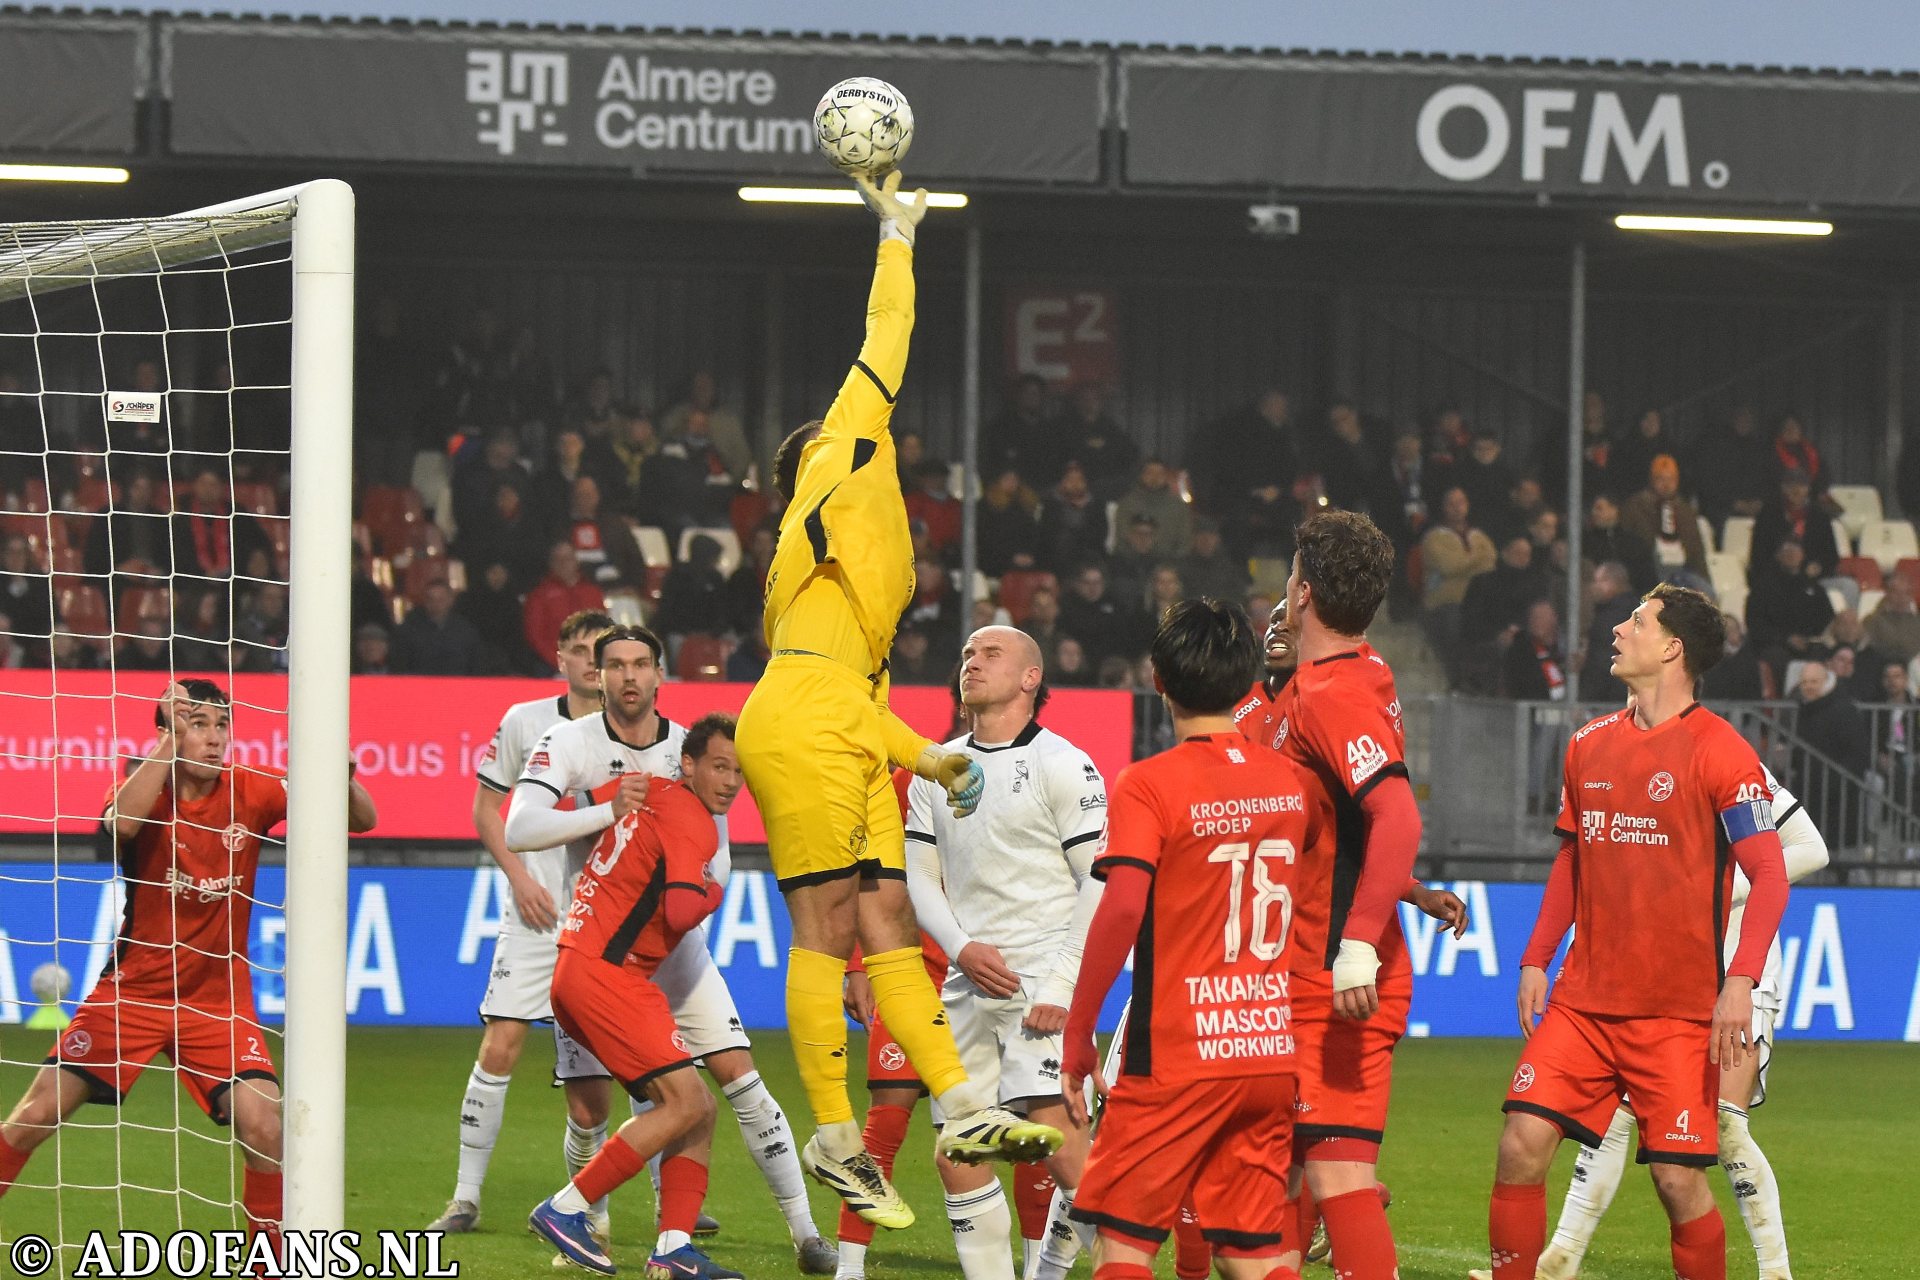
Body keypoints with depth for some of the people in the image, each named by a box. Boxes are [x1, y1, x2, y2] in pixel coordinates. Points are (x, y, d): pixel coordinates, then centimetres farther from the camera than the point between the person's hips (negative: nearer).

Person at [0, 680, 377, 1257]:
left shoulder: (251, 792, -5)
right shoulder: (147, 788, -8)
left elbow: (362, 818, -8)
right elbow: (120, 823, -33)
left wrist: (339, 771, -29)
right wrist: (168, 743, -32)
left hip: (219, 1002, 1)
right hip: (132, 989, -1)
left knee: (262, 1125, -19)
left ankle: (269, 1258, 1)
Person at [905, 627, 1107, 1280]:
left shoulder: (1063, 767, -5)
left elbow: (1103, 885, -7)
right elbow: (919, 876, 14)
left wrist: (1063, 985, -14)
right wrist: (961, 948, -4)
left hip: (1043, 983, -6)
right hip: (969, 983, 6)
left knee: (1062, 1144, -17)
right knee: (957, 1156, 4)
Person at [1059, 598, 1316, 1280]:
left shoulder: (1147, 785, -10)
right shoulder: (1291, 780, 8)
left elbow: (1121, 910, -20)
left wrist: (1077, 1035, -14)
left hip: (1176, 1062, -6)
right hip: (1273, 1056, 6)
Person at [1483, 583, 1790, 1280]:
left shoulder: (1718, 750, -7)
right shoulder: (1589, 744, 11)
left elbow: (1770, 876, -9)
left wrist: (1740, 982, -20)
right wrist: (1536, 961, 12)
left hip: (1679, 1012, -5)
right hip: (1583, 1000, 5)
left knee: (1679, 1179, -5)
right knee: (1522, 1144, -9)